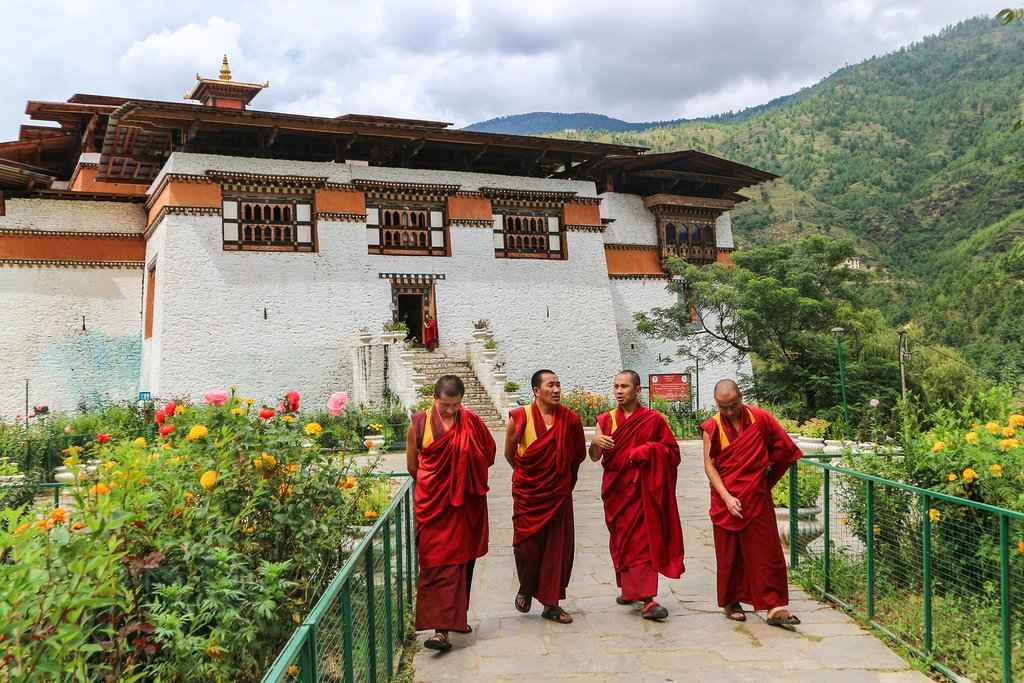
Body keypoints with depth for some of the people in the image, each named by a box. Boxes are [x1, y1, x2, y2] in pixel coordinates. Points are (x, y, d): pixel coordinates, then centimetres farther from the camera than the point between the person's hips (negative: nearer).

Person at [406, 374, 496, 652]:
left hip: (466, 504, 2)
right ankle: (440, 628, -7)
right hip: (433, 504, -1)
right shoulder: (420, 423, -3)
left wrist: (464, 481, 8)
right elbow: (412, 465, 7)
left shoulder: (471, 422, -2)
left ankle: (457, 618, 26)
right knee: (437, 563, -5)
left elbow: (487, 456, 9)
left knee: (462, 561, 10)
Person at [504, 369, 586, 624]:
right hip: (528, 495, -2)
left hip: (559, 494, 2)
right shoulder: (520, 418, -9)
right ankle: (526, 589, 31)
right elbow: (509, 453, 6)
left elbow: (579, 454, 13)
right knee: (527, 545, 3)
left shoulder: (570, 419, -3)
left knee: (559, 546, 3)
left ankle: (551, 603, 16)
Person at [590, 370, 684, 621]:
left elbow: (671, 450, 3)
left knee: (642, 540, -9)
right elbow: (594, 457, 1)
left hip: (642, 490, -3)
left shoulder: (654, 419, 0)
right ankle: (629, 589, 25)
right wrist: (595, 443, -21)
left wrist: (648, 452, -15)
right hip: (616, 489, 3)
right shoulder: (606, 420, 6)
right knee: (621, 540, 9)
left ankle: (646, 599, -11)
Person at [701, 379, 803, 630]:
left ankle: (774, 607, 5)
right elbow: (709, 465, -5)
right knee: (729, 555, 8)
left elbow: (785, 448, 7)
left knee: (767, 553, 0)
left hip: (758, 499, 1)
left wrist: (767, 475, 12)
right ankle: (731, 603, 22)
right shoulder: (712, 427, -5)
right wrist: (727, 497, -15)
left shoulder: (761, 418, -4)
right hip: (726, 500, 0)